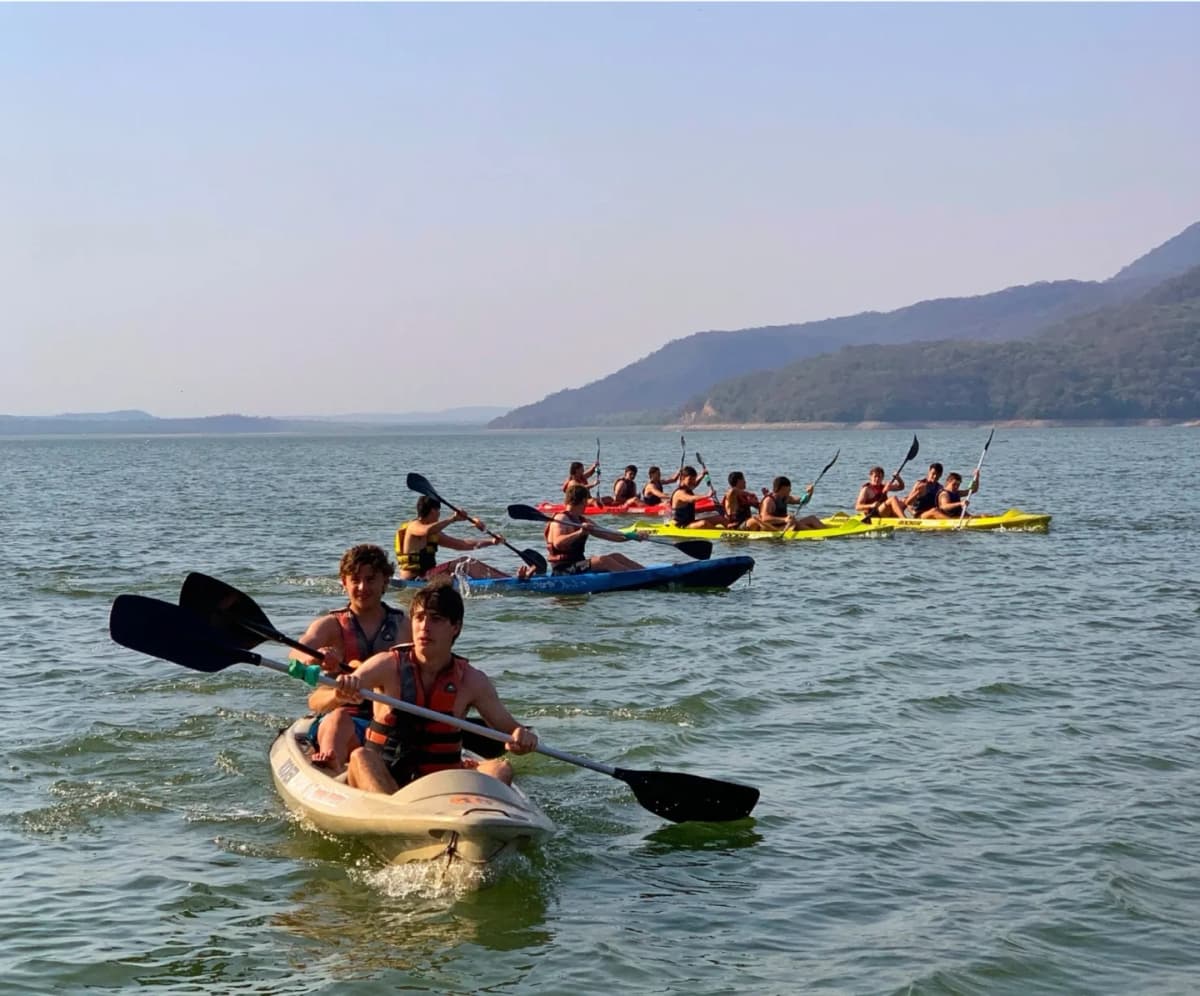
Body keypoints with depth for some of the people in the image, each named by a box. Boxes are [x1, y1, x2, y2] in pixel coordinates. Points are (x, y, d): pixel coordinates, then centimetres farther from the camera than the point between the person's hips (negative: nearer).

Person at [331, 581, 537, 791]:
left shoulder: (471, 681, 3)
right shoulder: (389, 666, -2)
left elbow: (508, 727, 6)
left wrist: (523, 736, -19)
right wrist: (344, 690, -40)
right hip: (380, 779, -1)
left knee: (500, 769, -22)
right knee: (360, 757, -31)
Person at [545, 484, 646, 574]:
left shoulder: (583, 521, 16)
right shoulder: (561, 519, -13)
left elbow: (607, 535, 17)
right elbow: (557, 543, -30)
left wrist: (634, 536, 7)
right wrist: (579, 533, -41)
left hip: (578, 565, 10)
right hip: (564, 569, -10)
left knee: (616, 557, 3)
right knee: (603, 560, -25)